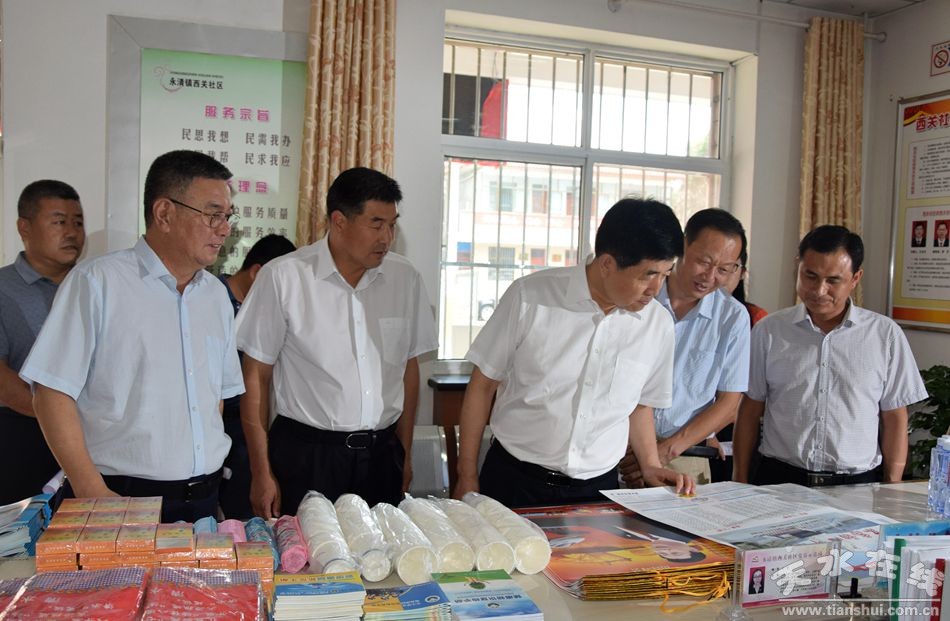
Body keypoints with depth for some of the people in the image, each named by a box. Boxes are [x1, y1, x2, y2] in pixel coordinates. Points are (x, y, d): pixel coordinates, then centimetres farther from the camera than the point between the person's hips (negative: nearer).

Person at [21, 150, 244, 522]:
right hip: (120, 499, -5)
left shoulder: (216, 295, 9)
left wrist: (209, 473, 8)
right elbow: (51, 393, -11)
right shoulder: (96, 283, -9)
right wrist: (92, 492, -15)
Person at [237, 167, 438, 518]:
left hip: (381, 454, 3)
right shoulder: (283, 277, -8)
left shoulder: (405, 278, 2)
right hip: (306, 454, -3)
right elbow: (256, 376, -4)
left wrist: (405, 454, 12)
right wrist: (261, 473, -4)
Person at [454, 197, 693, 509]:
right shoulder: (530, 296, -13)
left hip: (597, 488, 3)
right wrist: (467, 477, -2)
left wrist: (651, 466, 2)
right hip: (513, 481, -2)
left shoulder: (658, 324, -3)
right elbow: (483, 384, -4)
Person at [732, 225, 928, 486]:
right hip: (779, 479, -1)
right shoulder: (769, 331, 7)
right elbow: (750, 410, 9)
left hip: (857, 484, 1)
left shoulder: (886, 335, 6)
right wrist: (740, 484, 6)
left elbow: (895, 418, 10)